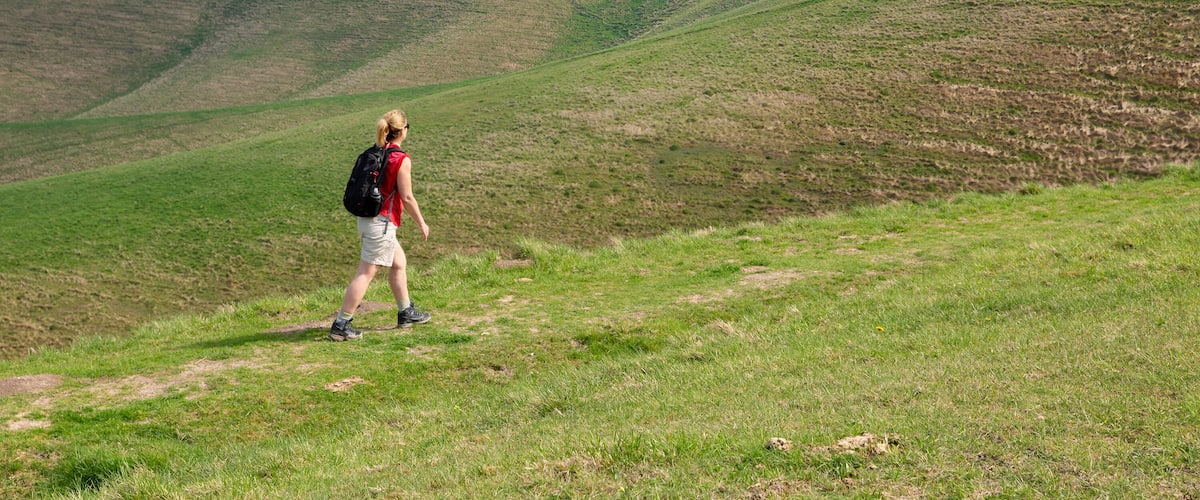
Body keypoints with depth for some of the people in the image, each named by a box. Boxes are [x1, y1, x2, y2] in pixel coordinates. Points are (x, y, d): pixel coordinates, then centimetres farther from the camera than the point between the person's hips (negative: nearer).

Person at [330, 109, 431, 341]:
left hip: (366, 218, 9)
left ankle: (406, 313, 32)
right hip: (382, 223, -9)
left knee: (399, 262, 22)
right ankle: (341, 325, -4)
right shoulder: (402, 159, -14)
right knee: (365, 274, -5)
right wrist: (421, 223, 0)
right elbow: (407, 198, -13)